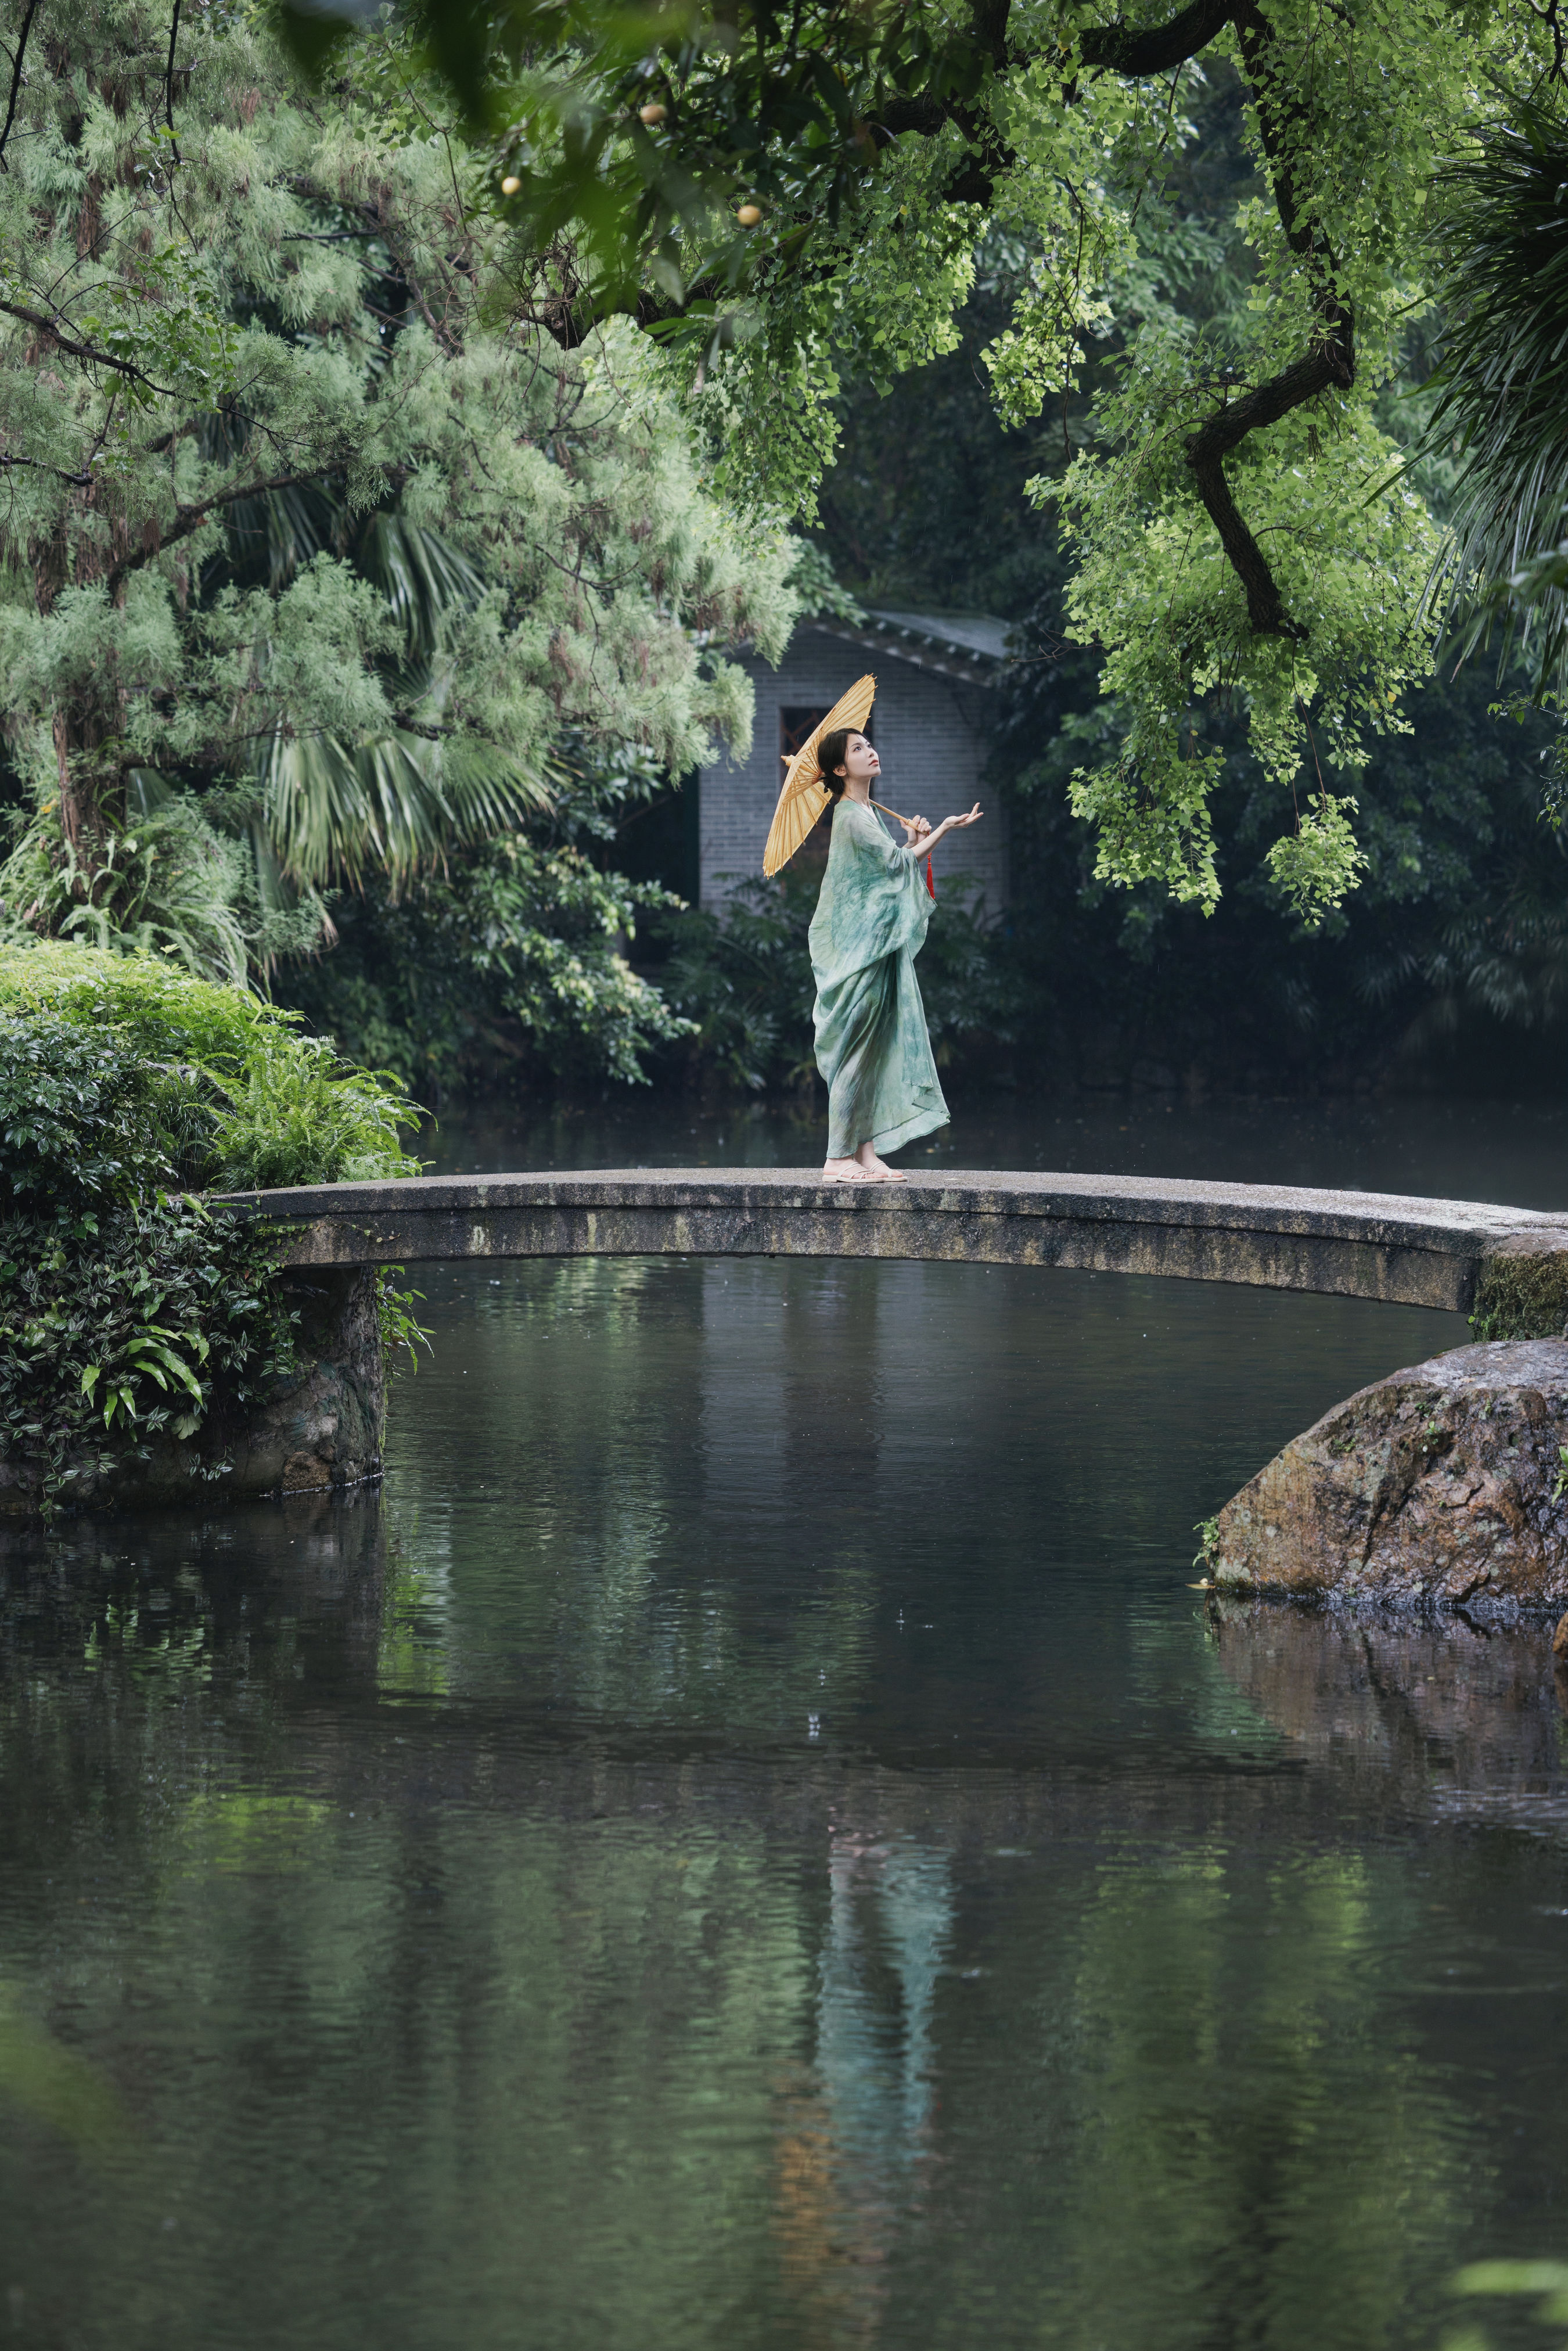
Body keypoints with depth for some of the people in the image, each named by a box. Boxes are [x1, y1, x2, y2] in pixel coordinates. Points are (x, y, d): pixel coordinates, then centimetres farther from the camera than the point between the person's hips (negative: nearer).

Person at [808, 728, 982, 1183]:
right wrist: (943, 830, -3)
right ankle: (839, 1157, -4)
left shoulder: (866, 814, 17)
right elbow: (897, 862, -11)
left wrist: (912, 842, 6)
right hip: (860, 950, -9)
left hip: (877, 948, 9)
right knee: (857, 1048, -8)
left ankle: (866, 1153, 8)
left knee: (879, 1048, 7)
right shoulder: (852, 818, -13)